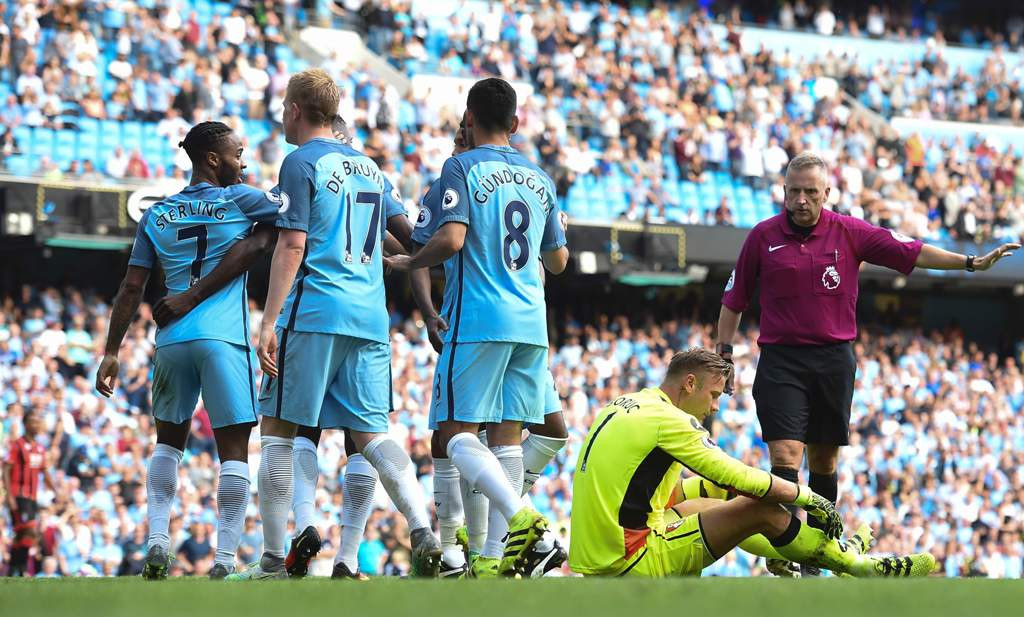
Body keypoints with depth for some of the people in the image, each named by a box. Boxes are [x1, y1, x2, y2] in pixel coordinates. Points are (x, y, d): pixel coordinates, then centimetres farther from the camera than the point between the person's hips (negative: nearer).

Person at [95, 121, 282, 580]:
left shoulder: (156, 215, 14)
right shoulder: (238, 199, 2)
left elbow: (131, 289, 11)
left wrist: (111, 353, 13)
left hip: (172, 340, 4)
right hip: (223, 337, -4)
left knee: (169, 440, 21)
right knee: (233, 449, -2)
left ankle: (157, 542, 9)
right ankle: (225, 559, -8)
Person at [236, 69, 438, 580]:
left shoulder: (302, 162, -2)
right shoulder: (369, 167, 19)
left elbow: (292, 246, -10)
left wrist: (269, 322, -12)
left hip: (314, 313, -6)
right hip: (370, 319, 6)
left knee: (279, 429, 1)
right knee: (370, 433, 4)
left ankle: (274, 559, -1)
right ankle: (422, 530, -17)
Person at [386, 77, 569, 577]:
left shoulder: (462, 168, -4)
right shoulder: (539, 178, 15)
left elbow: (451, 239, -18)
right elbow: (558, 260, 21)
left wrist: (407, 263, 0)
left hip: (478, 322, -6)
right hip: (530, 323, 6)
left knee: (457, 433, -5)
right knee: (507, 436, 6)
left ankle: (518, 515, -28)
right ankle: (496, 556, 1)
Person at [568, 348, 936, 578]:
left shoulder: (623, 407, 15)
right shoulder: (668, 420, -13)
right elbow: (736, 476, -14)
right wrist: (805, 496, -1)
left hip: (592, 556, 9)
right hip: (632, 567, -9)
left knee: (713, 504, 29)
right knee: (762, 509, -8)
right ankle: (861, 568, 6)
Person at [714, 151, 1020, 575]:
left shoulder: (850, 233, 3)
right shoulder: (763, 236, 2)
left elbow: (909, 252, 3)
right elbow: (734, 299, 10)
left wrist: (970, 263, -3)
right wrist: (723, 350, 7)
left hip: (833, 361, 2)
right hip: (780, 361, -2)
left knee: (824, 461, 8)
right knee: (785, 455, -14)